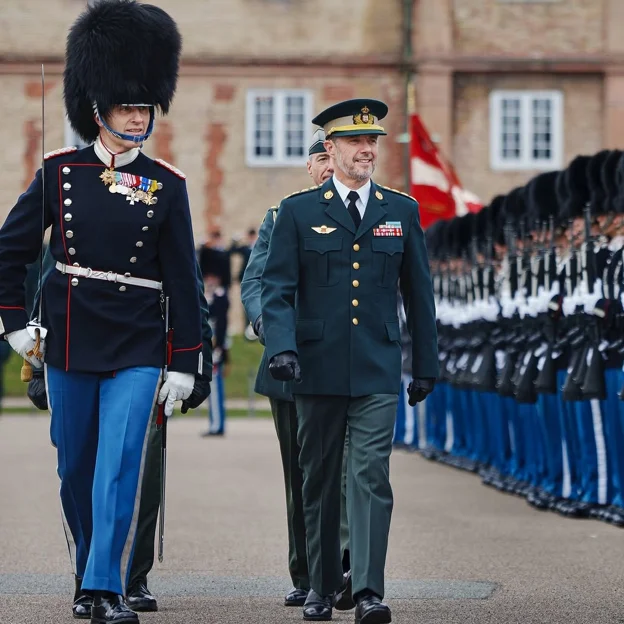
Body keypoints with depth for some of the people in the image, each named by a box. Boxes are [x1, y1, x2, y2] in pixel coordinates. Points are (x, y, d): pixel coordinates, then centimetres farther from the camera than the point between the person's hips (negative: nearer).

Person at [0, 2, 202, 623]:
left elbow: (182, 279, 2)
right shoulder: (60, 171, 1)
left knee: (120, 465, -12)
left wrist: (183, 363, 0)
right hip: (69, 340, 2)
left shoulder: (166, 185, 1)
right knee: (75, 470, 11)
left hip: (137, 348, -1)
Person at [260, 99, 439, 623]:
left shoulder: (402, 211, 8)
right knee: (319, 482, 8)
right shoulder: (299, 212, 3)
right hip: (318, 371, 0)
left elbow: (418, 293, 12)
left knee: (371, 477, -11)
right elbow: (278, 288, -2)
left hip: (377, 373, 0)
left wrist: (426, 365, 11)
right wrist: (282, 347, -18)